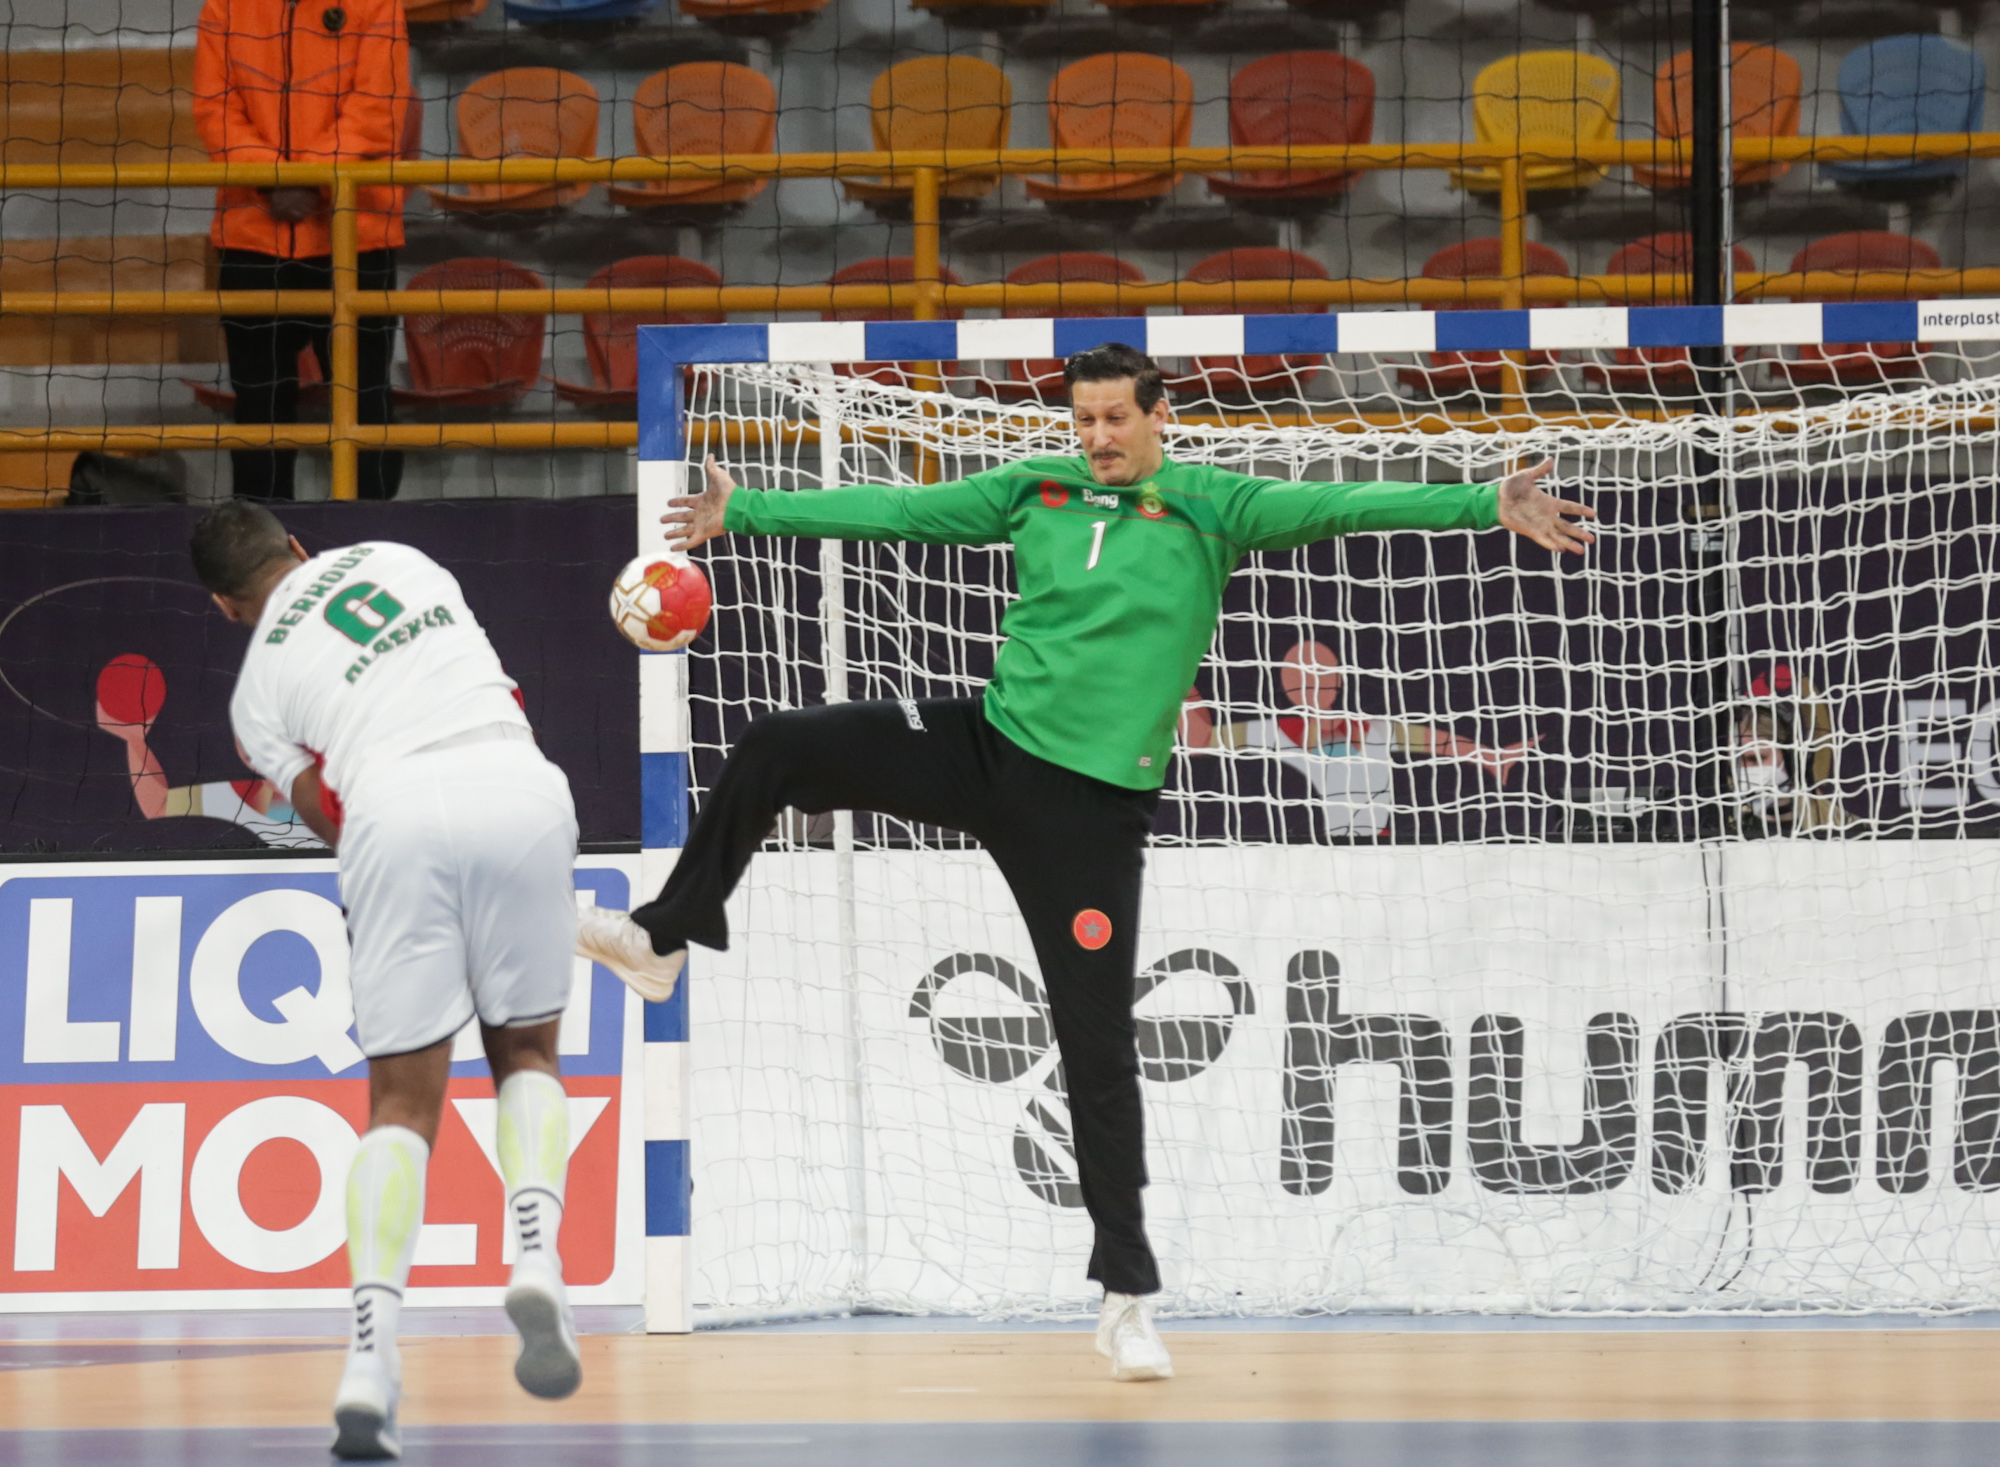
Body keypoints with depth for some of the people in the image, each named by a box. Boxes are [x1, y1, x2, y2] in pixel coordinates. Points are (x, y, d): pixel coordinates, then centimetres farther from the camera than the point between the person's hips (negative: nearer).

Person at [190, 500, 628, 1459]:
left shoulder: (259, 687, 20)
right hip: (519, 786, 1)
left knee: (402, 1102, 6)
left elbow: (326, 818, 14)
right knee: (525, 1052, 20)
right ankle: (537, 1255, -8)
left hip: (395, 813, -1)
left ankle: (371, 1361, -11)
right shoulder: (395, 560, 27)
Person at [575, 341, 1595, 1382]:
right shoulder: (1035, 491, 5)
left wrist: (1489, 507, -27)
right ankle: (667, 936, 10)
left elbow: (1339, 507, -15)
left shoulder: (1210, 509, -4)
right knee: (775, 749, -8)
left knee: (1098, 1041, -2)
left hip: (1091, 804, -3)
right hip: (984, 748, 3)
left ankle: (1126, 1295, 5)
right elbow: (894, 512, 8)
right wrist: (743, 511, 6)